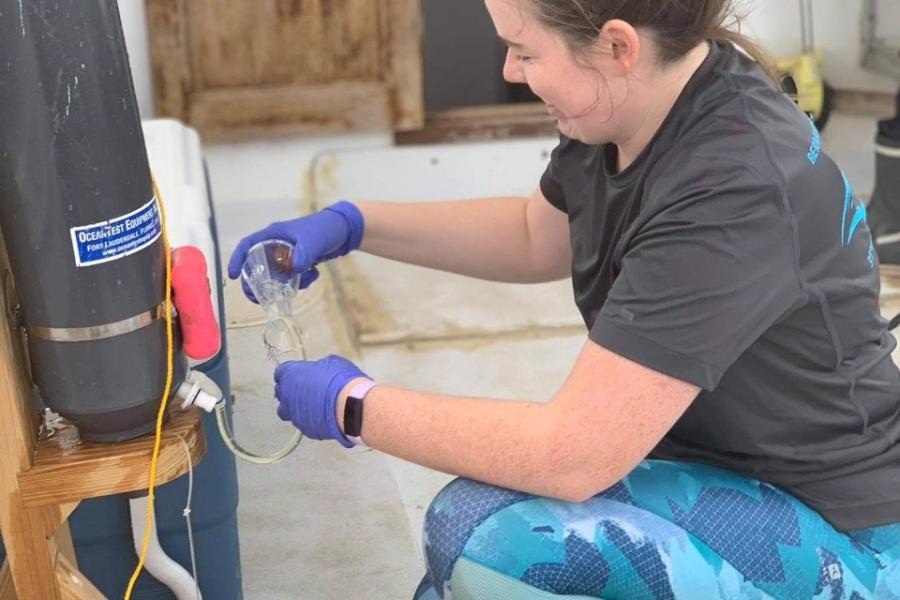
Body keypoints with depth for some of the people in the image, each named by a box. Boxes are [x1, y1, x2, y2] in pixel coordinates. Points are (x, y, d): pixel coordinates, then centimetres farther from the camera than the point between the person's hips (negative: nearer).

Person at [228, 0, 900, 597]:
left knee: (485, 535, -25)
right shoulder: (627, 108, -6)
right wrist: (351, 225, 6)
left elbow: (573, 455, -31)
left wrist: (352, 406, -19)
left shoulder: (738, 188, -31)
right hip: (706, 469, 8)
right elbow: (537, 239, 15)